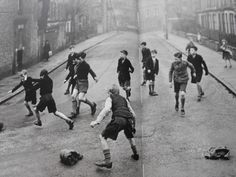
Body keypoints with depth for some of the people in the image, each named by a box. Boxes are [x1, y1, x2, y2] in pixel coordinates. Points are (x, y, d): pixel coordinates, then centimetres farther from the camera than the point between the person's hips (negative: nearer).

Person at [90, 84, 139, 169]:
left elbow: (107, 109, -6)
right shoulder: (124, 99, 30)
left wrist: (97, 121, -13)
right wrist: (133, 124, 42)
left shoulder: (110, 98, 16)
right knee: (130, 136, 36)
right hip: (129, 119, 6)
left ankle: (108, 161, -6)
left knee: (103, 137, 4)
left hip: (118, 118, -6)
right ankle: (135, 155, 46)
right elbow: (133, 113, 27)